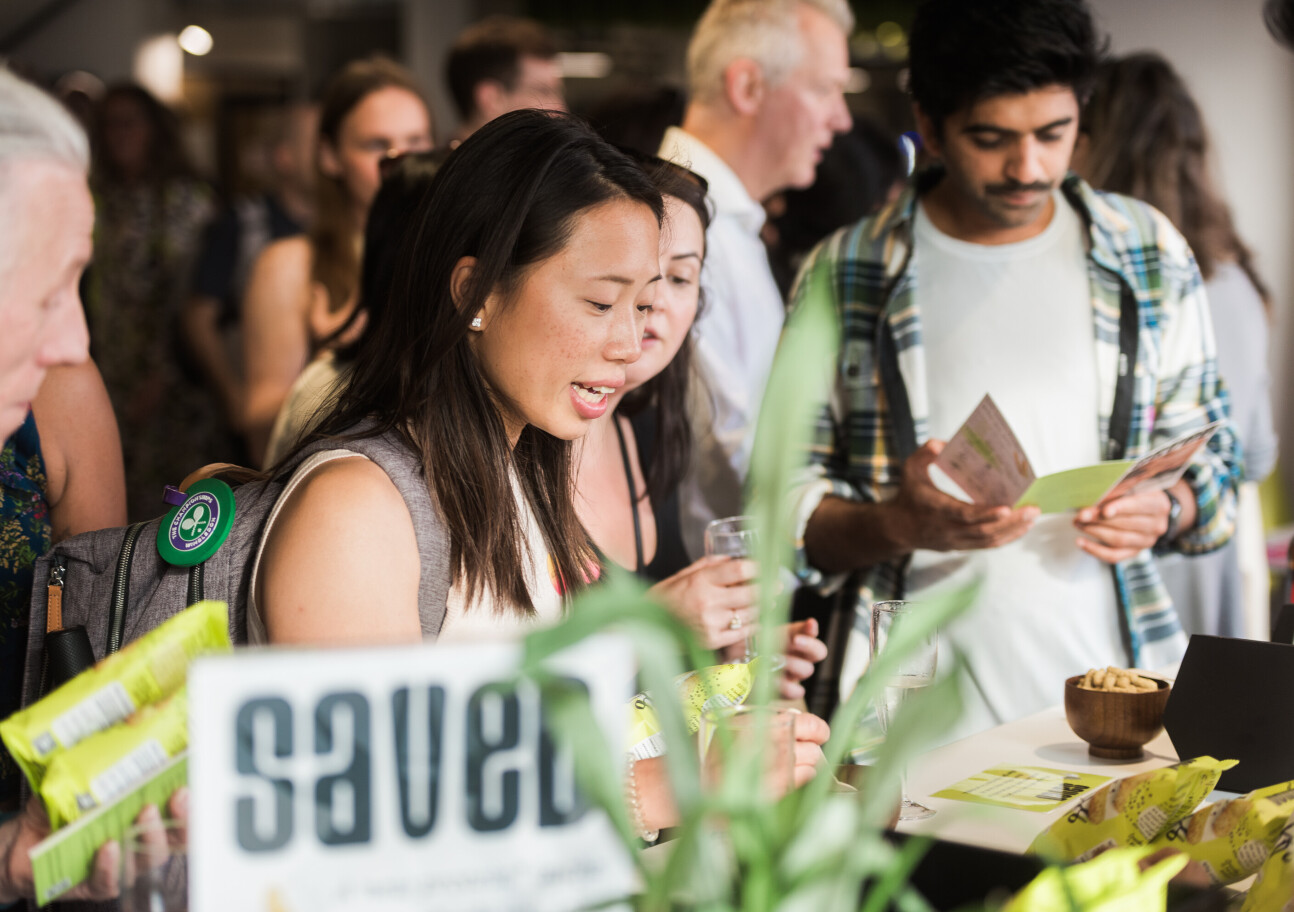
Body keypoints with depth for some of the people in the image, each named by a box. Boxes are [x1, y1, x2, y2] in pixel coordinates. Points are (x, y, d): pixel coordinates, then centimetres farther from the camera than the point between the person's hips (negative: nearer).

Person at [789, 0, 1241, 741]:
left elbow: (1210, 462, 17)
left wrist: (1164, 512, -5)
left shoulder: (1151, 255, 9)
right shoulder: (844, 276, 2)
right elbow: (791, 515, 3)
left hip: (1113, 684, 2)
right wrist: (901, 525, -16)